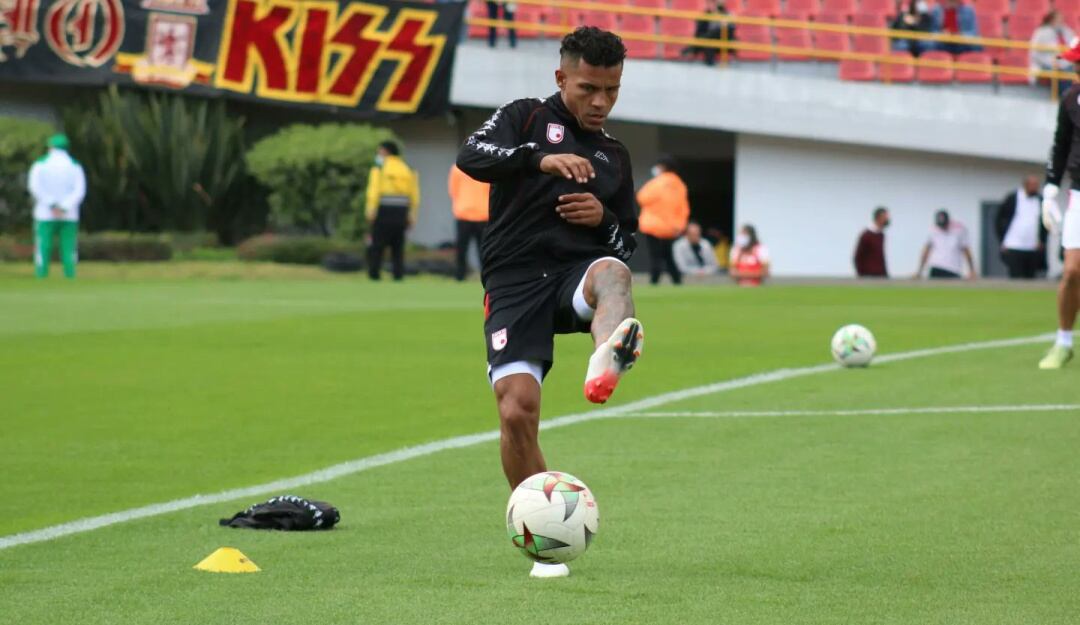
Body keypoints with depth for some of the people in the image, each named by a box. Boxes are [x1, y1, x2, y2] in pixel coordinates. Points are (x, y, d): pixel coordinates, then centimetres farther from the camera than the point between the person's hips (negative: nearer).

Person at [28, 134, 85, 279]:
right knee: (69, 252, 3)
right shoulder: (75, 166, 6)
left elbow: (34, 186, -13)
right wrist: (63, 208, -14)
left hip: (45, 216, -1)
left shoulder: (41, 164, 3)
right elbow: (80, 190, -7)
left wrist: (52, 206, -15)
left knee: (42, 252, -1)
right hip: (70, 217, 1)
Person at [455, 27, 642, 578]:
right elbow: (471, 156, -8)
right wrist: (540, 158, -24)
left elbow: (626, 244, 28)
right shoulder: (527, 118, 12)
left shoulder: (615, 156, 24)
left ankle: (606, 363, -72)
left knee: (611, 272, -37)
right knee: (517, 411, -16)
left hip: (578, 270, 2)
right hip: (515, 283, -2)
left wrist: (605, 218, 5)